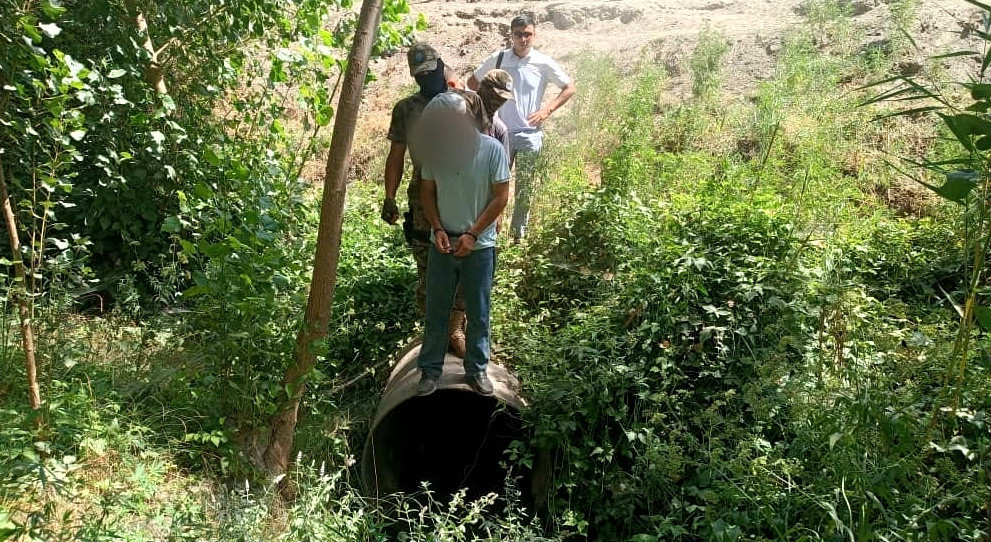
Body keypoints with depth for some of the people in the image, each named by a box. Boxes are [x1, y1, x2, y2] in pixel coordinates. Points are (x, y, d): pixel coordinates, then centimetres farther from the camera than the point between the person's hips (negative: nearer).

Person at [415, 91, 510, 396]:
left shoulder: (492, 149, -13)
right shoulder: (434, 149, -3)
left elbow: (501, 196, -10)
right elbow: (427, 191, 7)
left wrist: (472, 234, -14)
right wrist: (437, 229, -7)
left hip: (479, 246, -3)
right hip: (443, 244, 3)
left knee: (478, 313, 9)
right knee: (436, 311, 10)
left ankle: (477, 369, 24)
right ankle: (430, 368, 23)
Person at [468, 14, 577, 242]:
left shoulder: (543, 62, -2)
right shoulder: (498, 58, 0)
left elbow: (570, 88, 5)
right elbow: (472, 82, 13)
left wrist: (548, 109, -5)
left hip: (530, 134, 0)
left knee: (525, 188, 5)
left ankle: (519, 235, 16)